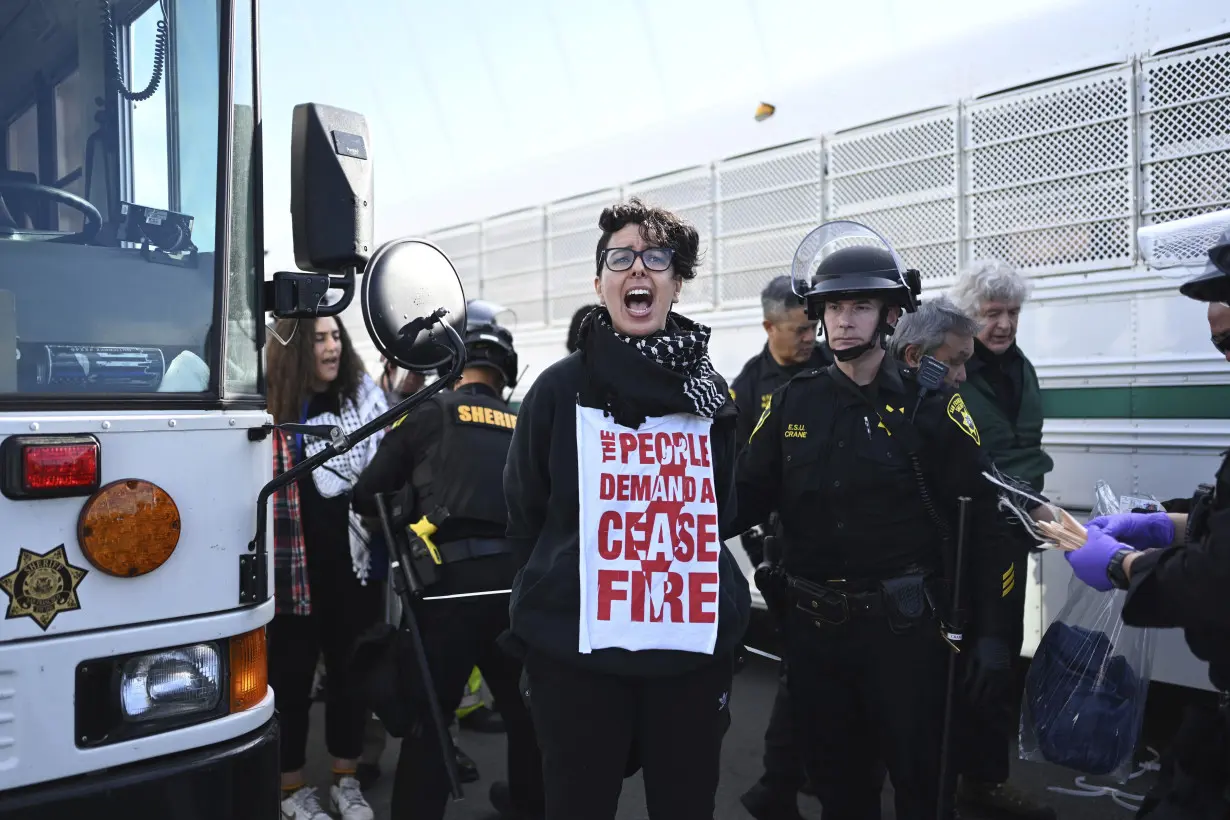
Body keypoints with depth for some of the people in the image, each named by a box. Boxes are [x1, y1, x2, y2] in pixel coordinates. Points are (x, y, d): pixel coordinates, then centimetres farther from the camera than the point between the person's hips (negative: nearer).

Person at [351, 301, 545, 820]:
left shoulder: (429, 412, 4)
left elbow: (368, 495, 7)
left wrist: (408, 513, 26)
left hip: (454, 580, -4)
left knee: (430, 715, 7)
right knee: (524, 704, 24)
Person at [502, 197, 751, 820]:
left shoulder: (710, 392, 5)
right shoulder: (559, 387, -4)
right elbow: (525, 517, 4)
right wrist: (561, 590, 6)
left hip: (694, 649, 3)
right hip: (577, 649, -2)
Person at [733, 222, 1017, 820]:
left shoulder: (929, 405, -5)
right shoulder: (793, 403, 4)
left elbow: (978, 524, -5)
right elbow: (747, 498, 1)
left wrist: (990, 632, -7)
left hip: (903, 628, -3)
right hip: (811, 628, 3)